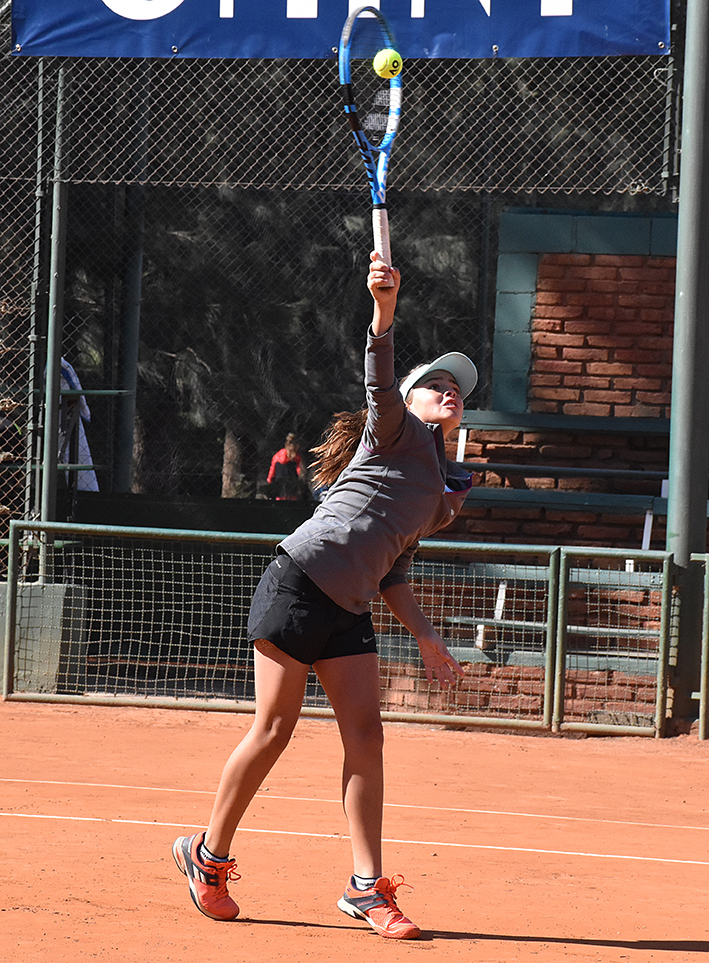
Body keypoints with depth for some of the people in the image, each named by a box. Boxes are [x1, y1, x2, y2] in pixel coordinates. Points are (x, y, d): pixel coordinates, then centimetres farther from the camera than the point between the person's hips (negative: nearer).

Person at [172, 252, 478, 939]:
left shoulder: (446, 491, 23)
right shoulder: (398, 432, 3)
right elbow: (379, 378, -17)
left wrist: (425, 635, 18)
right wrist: (386, 306, -33)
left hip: (349, 611, 7)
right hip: (300, 580, -7)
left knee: (365, 734, -4)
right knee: (275, 729, -6)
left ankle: (366, 887, -3)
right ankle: (209, 854, 10)